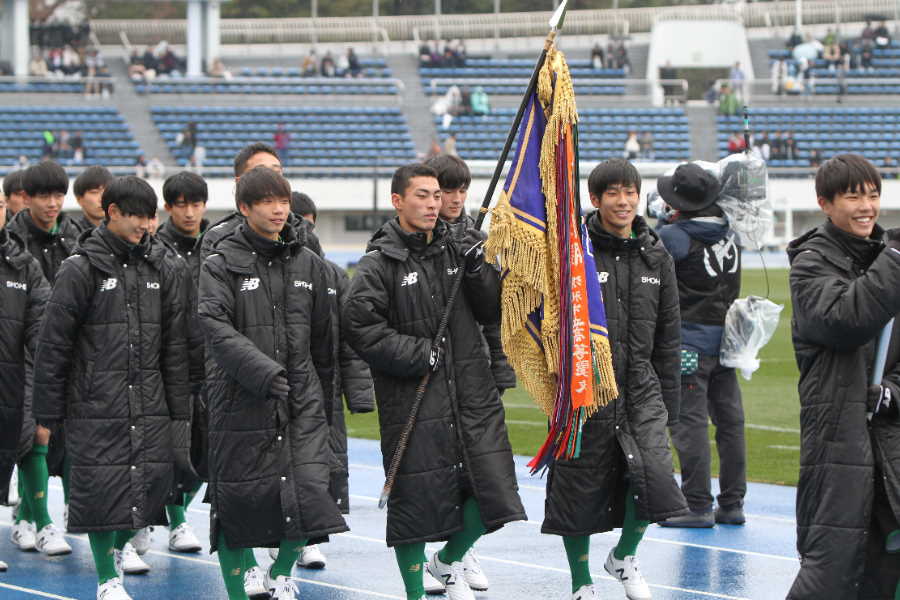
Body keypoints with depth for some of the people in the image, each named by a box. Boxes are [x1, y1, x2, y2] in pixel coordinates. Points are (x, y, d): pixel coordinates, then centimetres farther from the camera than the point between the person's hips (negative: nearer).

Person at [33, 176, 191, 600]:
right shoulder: (82, 269, -5)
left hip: (151, 406, 4)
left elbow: (176, 346, 10)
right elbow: (52, 345, -3)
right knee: (102, 486, -5)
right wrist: (47, 413, -4)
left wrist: (180, 412, 7)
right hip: (95, 406, -4)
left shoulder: (164, 269, 8)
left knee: (155, 483, 1)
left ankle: (120, 547, 31)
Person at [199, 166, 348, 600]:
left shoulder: (308, 263, 11)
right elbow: (215, 326, -16)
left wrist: (322, 393, 19)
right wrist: (262, 371, -26)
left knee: (311, 488, -12)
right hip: (240, 400, -3)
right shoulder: (222, 264, -2)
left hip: (302, 401, 3)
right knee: (235, 498, 2)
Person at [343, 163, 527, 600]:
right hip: (412, 398, -5)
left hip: (471, 392, 5)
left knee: (492, 483, 2)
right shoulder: (380, 264, -6)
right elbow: (360, 326, -13)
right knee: (415, 495, 0)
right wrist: (419, 354, -15)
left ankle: (448, 561, 27)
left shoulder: (456, 249, 9)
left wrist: (479, 273, -6)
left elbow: (492, 313, 12)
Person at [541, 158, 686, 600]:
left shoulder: (656, 258, 8)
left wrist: (669, 403, 12)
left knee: (654, 473, -13)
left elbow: (668, 336, 13)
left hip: (641, 389, 3)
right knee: (580, 486, 3)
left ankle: (624, 556, 15)